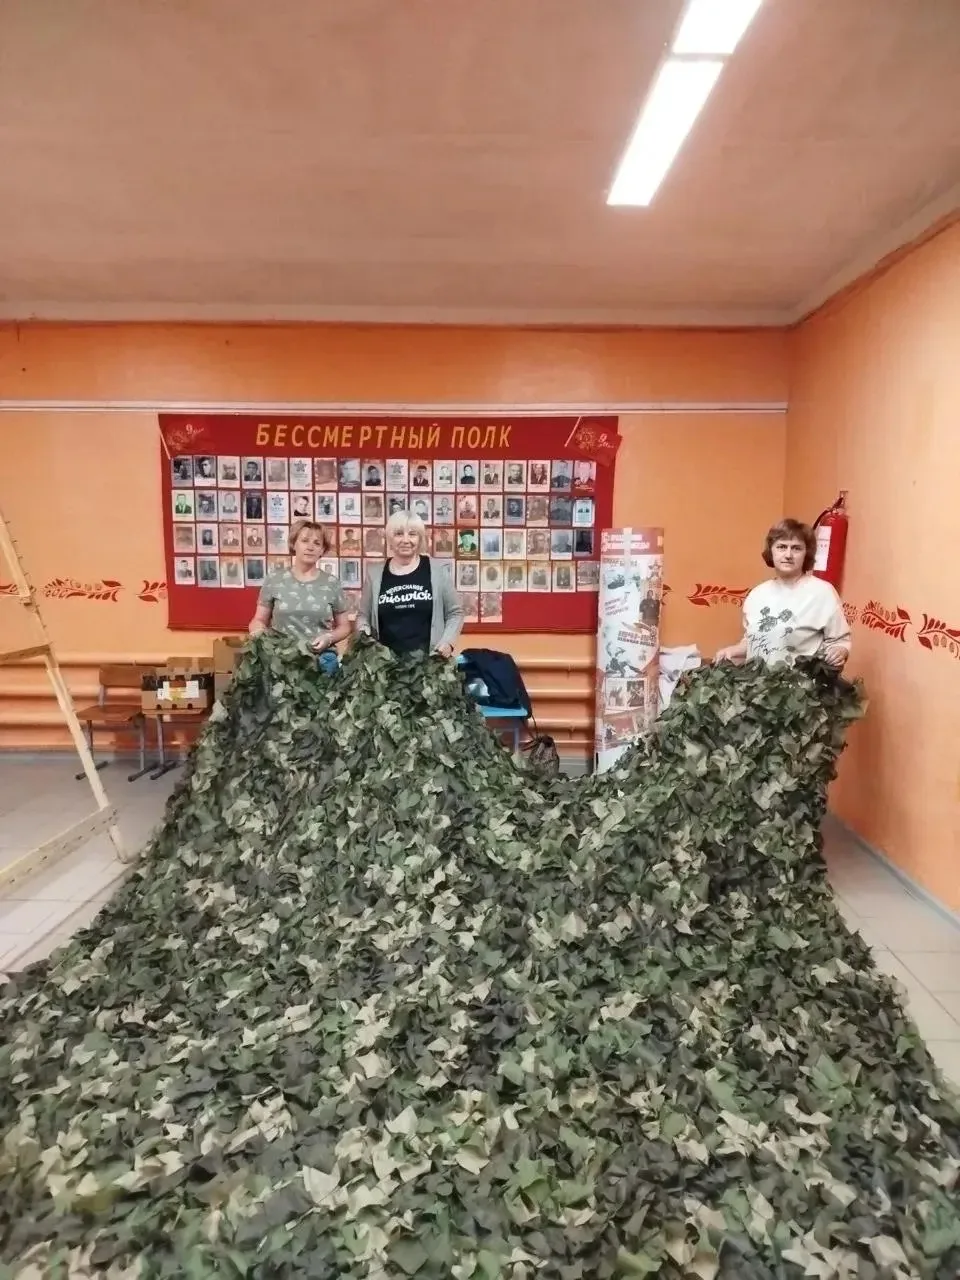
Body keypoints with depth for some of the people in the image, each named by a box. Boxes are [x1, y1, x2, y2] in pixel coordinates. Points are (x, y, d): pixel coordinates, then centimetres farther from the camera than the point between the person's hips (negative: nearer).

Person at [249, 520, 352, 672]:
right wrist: (258, 633, -12)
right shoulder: (274, 580, 4)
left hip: (322, 659, 0)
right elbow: (259, 620, 10)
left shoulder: (332, 583, 4)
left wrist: (329, 638, -9)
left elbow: (344, 626, 10)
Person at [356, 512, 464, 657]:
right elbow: (363, 615, 14)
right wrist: (363, 635, -5)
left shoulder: (435, 569, 2)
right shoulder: (375, 572, 5)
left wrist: (447, 641, -6)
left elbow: (455, 612, 8)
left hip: (428, 658, -1)